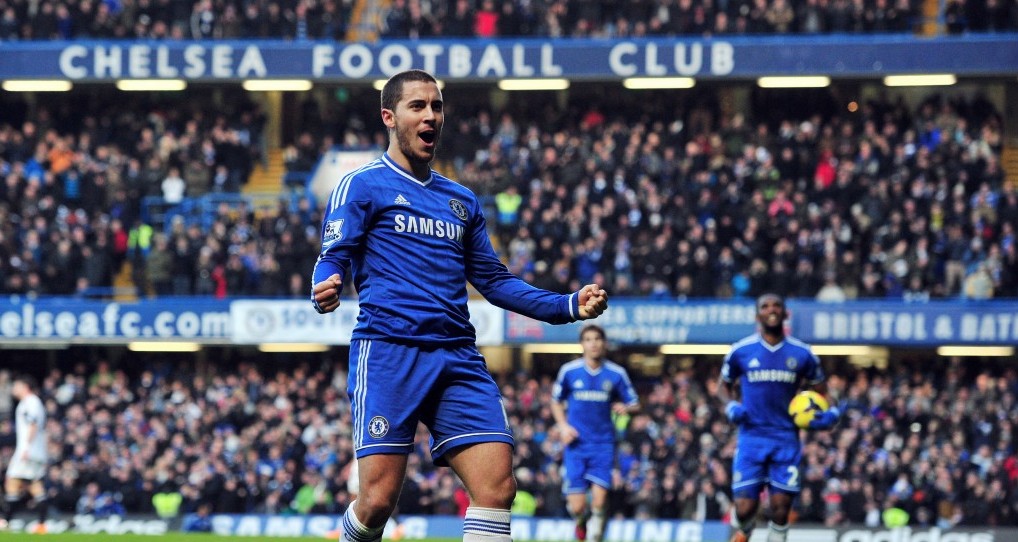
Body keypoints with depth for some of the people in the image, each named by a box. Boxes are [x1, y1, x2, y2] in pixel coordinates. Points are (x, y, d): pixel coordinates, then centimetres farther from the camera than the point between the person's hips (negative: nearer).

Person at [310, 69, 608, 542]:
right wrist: (325, 289, -28)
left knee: (497, 486, -11)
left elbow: (493, 280, 25)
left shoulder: (461, 200, 23)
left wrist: (569, 306, 14)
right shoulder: (363, 185, 6)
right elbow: (334, 256, -3)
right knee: (378, 500, -12)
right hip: (388, 350, -5)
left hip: (458, 358, 5)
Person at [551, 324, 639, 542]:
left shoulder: (616, 374, 1)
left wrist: (625, 408, -16)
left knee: (599, 500, -13)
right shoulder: (569, 371, 1)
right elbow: (556, 401, 15)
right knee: (577, 507, -6)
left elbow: (635, 405, 8)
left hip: (603, 444, 0)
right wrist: (563, 426, -1)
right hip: (576, 444, 0)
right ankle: (581, 521, 31)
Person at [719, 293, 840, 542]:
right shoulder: (741, 351, 1)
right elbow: (725, 385, 16)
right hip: (751, 436, -1)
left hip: (786, 439, 1)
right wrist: (731, 406, -5)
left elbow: (821, 392, 14)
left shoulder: (802, 354, 3)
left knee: (780, 510, -3)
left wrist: (829, 414, -7)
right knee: (744, 508, -8)